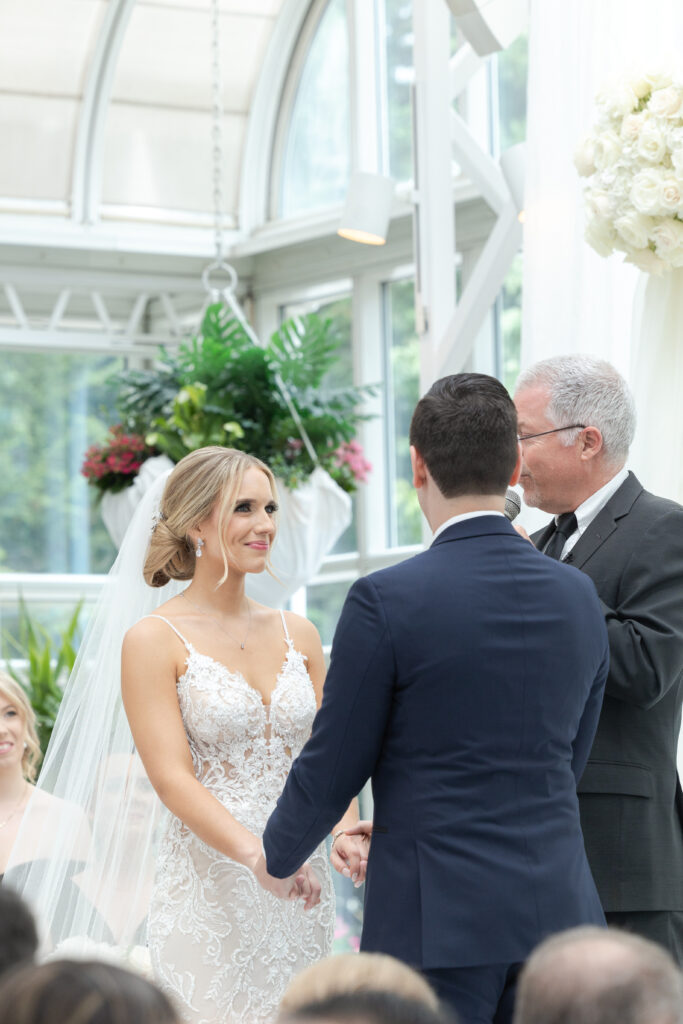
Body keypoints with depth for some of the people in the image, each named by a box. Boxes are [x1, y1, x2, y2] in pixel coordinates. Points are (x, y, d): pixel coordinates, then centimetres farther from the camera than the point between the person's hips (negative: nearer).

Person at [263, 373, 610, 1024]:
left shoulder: (387, 601, -11)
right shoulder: (579, 598, 6)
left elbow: (332, 768, -5)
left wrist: (276, 856, 16)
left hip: (435, 921, -5)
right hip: (557, 905, 5)